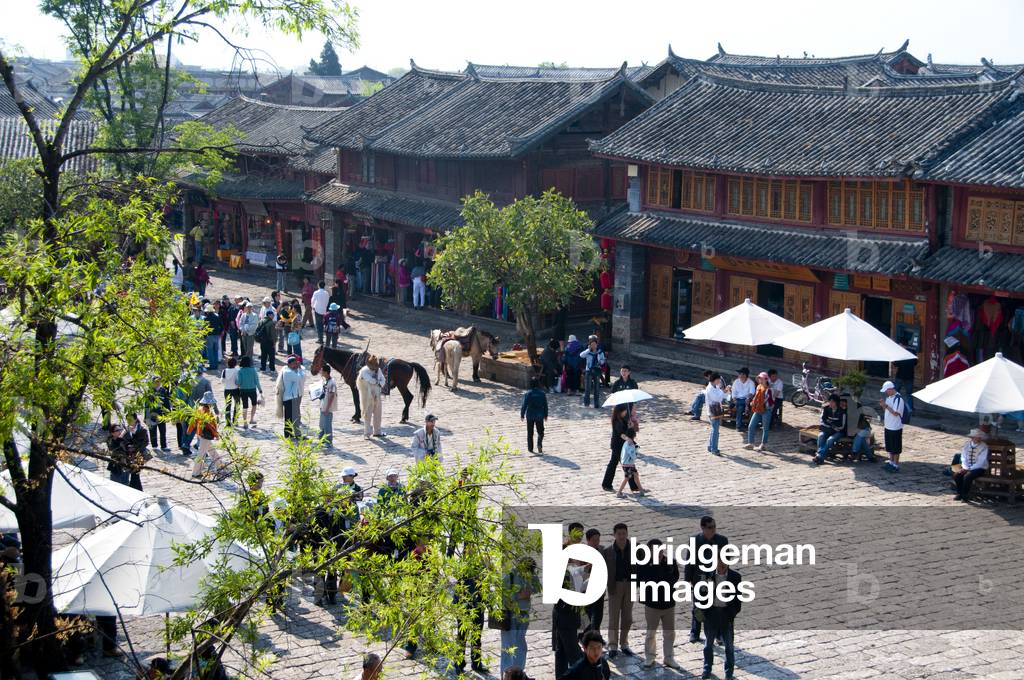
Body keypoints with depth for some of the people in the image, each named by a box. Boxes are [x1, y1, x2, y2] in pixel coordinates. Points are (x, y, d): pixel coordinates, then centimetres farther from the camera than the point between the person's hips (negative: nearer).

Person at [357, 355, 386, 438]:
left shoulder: (378, 370, 7)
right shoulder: (364, 371, -14)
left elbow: (382, 380, 4)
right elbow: (371, 380, -25)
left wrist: (380, 384, -18)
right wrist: (378, 382, -11)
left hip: (377, 395, 7)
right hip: (367, 396, -7)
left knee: (377, 413, 14)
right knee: (368, 414, -6)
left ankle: (377, 431, 27)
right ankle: (367, 433, -1)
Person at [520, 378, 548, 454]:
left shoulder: (528, 394, -10)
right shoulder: (542, 394, -3)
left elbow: (524, 406, -9)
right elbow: (545, 406, 3)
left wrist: (522, 415, 2)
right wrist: (545, 415, 14)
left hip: (530, 416, -1)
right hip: (539, 416, 1)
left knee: (530, 433, 11)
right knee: (540, 432, 11)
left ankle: (530, 448, 16)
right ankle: (539, 444, -13)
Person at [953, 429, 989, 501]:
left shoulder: (984, 447, -12)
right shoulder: (967, 445, 3)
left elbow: (980, 462, -17)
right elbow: (963, 458, 3)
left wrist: (969, 469, -21)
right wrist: (965, 468, -15)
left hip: (980, 468, -5)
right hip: (967, 467, 5)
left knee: (967, 476, -31)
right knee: (956, 475, -19)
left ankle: (965, 495, -11)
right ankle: (959, 493, 0)